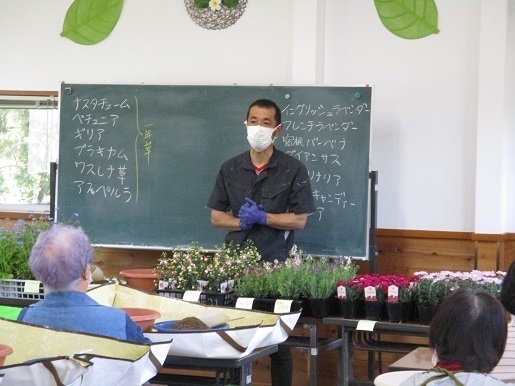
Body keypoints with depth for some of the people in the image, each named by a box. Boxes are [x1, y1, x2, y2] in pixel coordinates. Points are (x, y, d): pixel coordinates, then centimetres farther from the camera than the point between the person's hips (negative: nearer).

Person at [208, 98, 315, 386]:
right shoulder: (230, 169, 9)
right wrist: (241, 222, -9)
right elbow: (216, 216, 11)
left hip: (276, 264, -3)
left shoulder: (293, 170, -2)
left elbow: (299, 220, -4)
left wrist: (261, 217, -15)